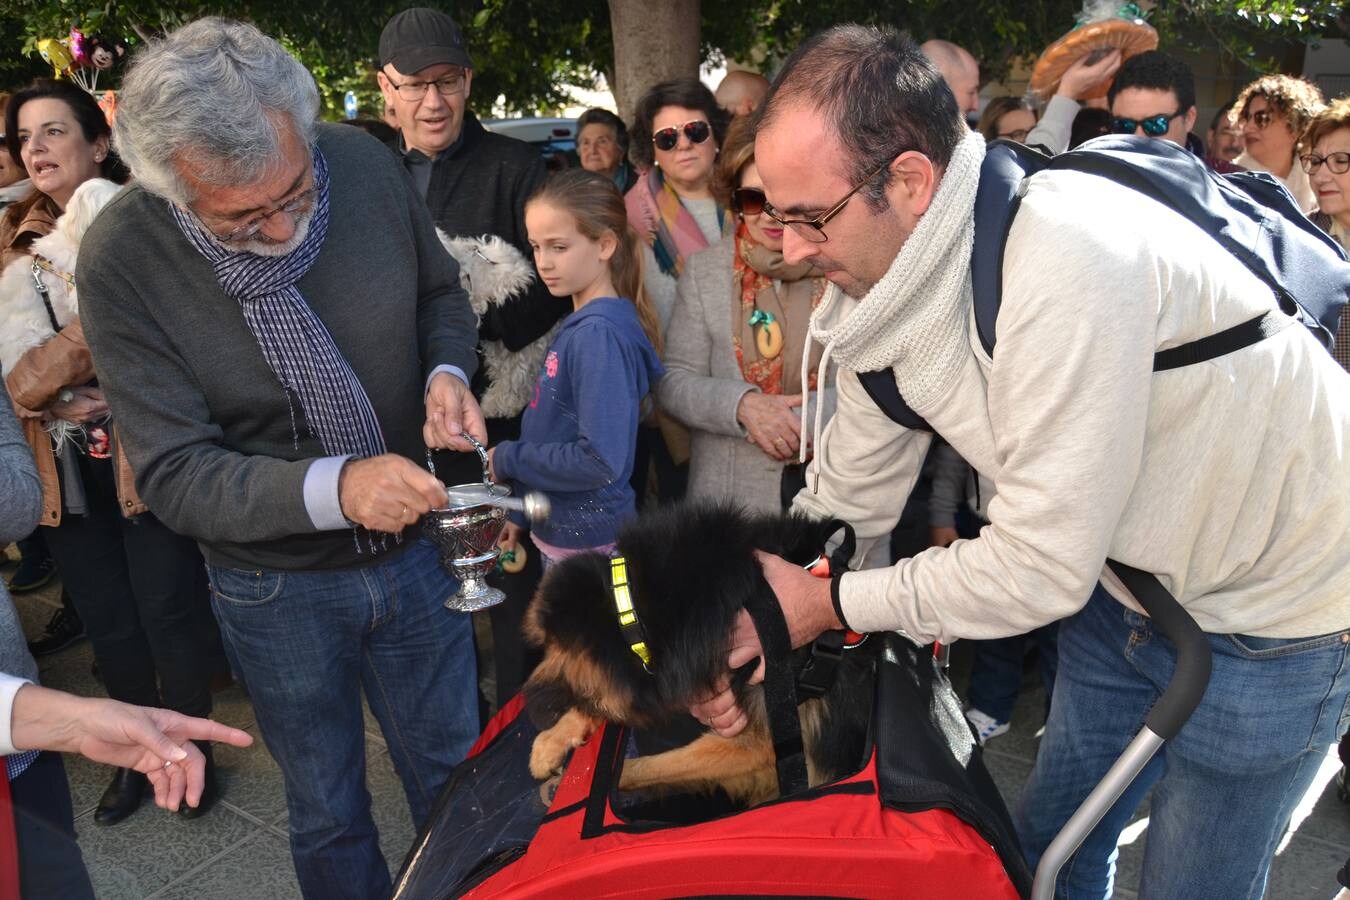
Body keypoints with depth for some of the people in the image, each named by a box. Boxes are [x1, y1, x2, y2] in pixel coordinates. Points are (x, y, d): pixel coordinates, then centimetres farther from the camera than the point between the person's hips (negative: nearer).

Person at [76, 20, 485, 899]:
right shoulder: (120, 261, -22)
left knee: (456, 777, 21)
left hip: (414, 542, 2)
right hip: (277, 585, -2)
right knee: (328, 816, 20)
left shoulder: (366, 164, -15)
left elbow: (440, 292, 3)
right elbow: (175, 472, -19)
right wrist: (333, 488, -35)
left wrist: (446, 377, -18)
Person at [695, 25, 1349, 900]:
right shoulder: (883, 281, -11)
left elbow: (1041, 568, -31)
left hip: (1274, 606, -6)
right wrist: (748, 630, -10)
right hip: (1129, 578, 7)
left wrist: (828, 603, -21)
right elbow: (846, 498, -1)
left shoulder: (1067, 259, -36)